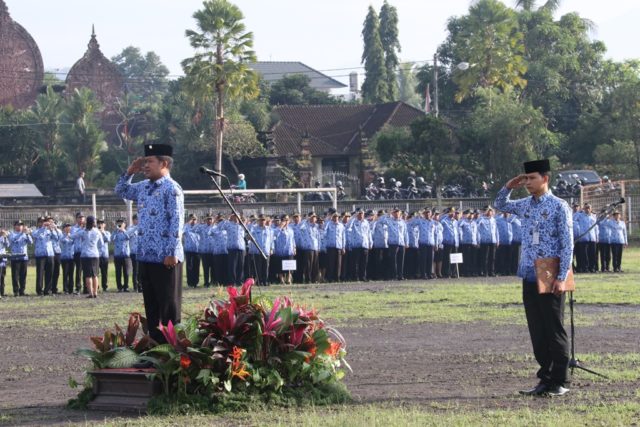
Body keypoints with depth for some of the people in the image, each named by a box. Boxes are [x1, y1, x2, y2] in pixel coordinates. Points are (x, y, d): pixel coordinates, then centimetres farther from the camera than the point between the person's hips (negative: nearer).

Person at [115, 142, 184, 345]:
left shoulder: (171, 189, -11)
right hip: (145, 256, 8)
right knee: (151, 305, 13)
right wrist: (130, 172, 12)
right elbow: (121, 191, 29)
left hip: (165, 258, -8)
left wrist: (172, 253, -19)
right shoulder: (143, 187, 13)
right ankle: (154, 340, 20)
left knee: (169, 306, -2)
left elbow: (176, 222, -16)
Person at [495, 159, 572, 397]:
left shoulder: (559, 207, -7)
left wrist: (562, 278, -16)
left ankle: (560, 382, 4)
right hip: (530, 277, 6)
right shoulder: (526, 205, 11)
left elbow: (567, 244, -10)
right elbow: (500, 205, 29)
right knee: (537, 332, 8)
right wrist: (509, 186, 10)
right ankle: (546, 379, 14)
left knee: (555, 330, -2)